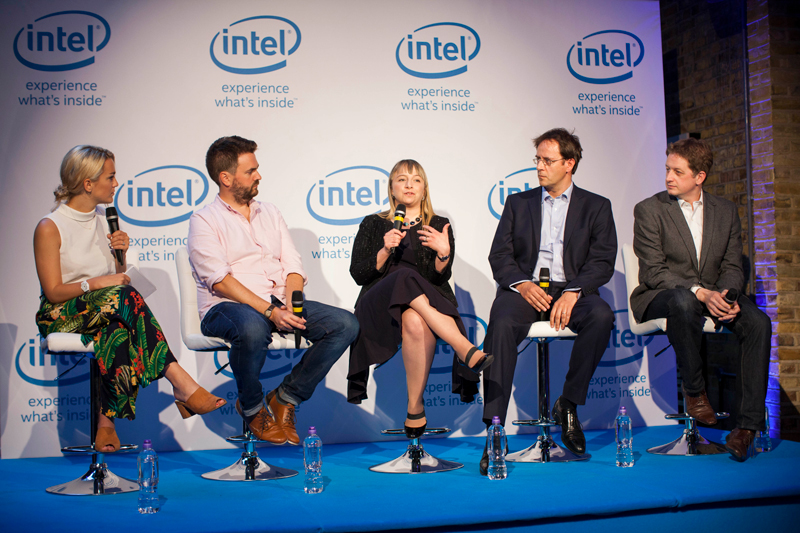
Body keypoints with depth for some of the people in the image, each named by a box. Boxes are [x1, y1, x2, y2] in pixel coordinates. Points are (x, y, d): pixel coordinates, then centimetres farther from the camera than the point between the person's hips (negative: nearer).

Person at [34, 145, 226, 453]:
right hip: (62, 316, -5)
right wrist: (97, 283, -21)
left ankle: (107, 420, -33)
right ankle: (181, 384, -39)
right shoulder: (49, 228, -7)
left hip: (108, 309, 5)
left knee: (118, 331, -35)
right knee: (125, 296, -36)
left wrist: (121, 253, -4)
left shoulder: (105, 219, 12)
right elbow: (53, 291, -10)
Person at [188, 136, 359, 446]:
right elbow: (220, 280, -13)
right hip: (226, 307, -6)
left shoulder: (269, 213, 20)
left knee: (345, 324, -15)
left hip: (280, 305, 6)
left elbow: (292, 266, 12)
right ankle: (252, 408, -11)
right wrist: (269, 311, -23)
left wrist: (290, 306, -9)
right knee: (253, 327, -41)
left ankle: (285, 398, -3)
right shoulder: (205, 220, 1)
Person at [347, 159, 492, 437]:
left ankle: (415, 409, -37)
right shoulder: (373, 225, 20)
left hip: (431, 301, 0)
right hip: (380, 304, 0)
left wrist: (443, 254, -16)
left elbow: (440, 277, 5)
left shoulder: (439, 226, 18)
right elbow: (358, 274, 8)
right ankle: (465, 350, -45)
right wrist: (385, 251, -8)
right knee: (406, 277, -38)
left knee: (415, 321, -40)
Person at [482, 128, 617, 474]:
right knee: (501, 323, -33)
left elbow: (603, 261, 1)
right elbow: (499, 255, 8)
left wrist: (573, 292, -17)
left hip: (571, 290, 0)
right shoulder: (518, 203, 18)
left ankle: (568, 404, -15)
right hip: (524, 288, 0)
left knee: (601, 315, -33)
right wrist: (523, 284, -13)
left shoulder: (596, 207, 13)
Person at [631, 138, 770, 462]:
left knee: (758, 322, -25)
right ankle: (693, 390, -19)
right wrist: (699, 292, -25)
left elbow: (732, 267, 8)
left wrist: (725, 295, -15)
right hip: (659, 297, -4)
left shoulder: (726, 211, 10)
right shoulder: (649, 210, -2)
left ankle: (748, 424, -25)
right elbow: (653, 271, -11)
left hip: (714, 295, 4)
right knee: (682, 300, -40)